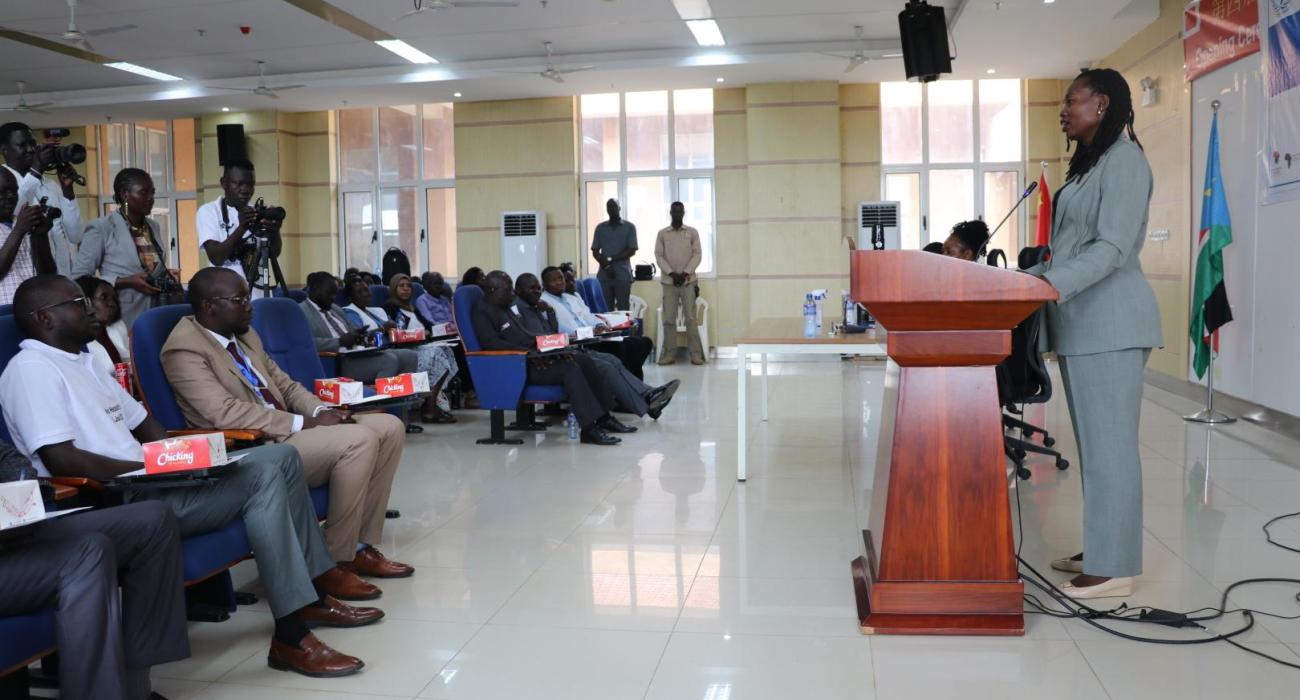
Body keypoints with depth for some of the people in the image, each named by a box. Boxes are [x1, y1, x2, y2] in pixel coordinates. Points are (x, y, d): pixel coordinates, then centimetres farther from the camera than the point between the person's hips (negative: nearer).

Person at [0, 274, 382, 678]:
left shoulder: (85, 362, 21)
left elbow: (142, 423, 24)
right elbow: (60, 460, -20)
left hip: (144, 483, 10)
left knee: (282, 456, 5)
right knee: (261, 476, -24)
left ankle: (313, 588, 7)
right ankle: (291, 634, -24)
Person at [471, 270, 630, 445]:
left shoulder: (507, 308, 20)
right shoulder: (481, 312, -7)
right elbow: (491, 343, -21)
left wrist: (553, 347, 2)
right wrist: (529, 353, -27)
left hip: (531, 357, 9)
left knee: (584, 361, -3)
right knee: (569, 369, -26)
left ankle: (603, 417, -2)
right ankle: (589, 429, -30)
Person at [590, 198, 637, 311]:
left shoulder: (629, 227, 5)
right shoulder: (600, 228, 12)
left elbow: (632, 250, -3)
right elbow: (595, 252, 8)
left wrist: (611, 259, -8)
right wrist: (606, 266, -9)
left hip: (623, 275, -2)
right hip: (604, 275, 2)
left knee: (623, 309, -3)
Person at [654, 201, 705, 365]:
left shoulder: (692, 232, 6)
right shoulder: (662, 233, 7)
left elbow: (697, 254, 1)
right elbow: (658, 256, 2)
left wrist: (685, 273, -10)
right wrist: (671, 273, -10)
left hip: (688, 280, -1)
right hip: (668, 281, 1)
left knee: (690, 318, -4)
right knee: (668, 319, -1)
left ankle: (696, 353, -3)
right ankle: (670, 354, 3)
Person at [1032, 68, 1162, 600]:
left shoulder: (1123, 160, -9)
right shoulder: (1088, 165, 19)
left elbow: (1112, 248, -19)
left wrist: (1051, 288, -29)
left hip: (1110, 323, -10)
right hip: (1082, 322, 10)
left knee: (1109, 442, -5)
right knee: (1093, 442, 13)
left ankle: (1115, 568, 2)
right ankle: (1100, 550, 23)